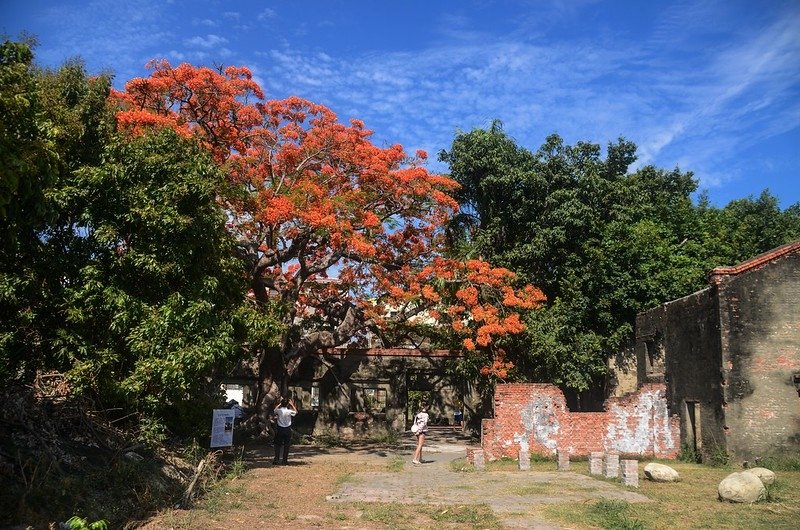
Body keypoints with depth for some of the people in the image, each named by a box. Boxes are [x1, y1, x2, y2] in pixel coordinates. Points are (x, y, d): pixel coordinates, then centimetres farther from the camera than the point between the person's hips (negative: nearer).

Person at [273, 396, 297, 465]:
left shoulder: (279, 410, -12)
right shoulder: (289, 411, -15)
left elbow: (275, 410, 13)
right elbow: (296, 412, 6)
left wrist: (280, 403, 11)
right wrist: (292, 404, 7)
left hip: (279, 429, 1)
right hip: (287, 430, -1)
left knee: (278, 445, 10)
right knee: (286, 446, 7)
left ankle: (276, 460, 10)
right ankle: (284, 460, 8)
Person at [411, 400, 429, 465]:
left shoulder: (418, 414, 9)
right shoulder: (425, 414, -11)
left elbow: (415, 422, 8)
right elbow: (423, 423, -18)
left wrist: (417, 431, 8)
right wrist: (419, 431, -16)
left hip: (417, 430, 7)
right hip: (422, 431, -7)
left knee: (419, 445, 18)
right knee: (420, 446, -5)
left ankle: (420, 459, 27)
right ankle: (415, 459, -13)